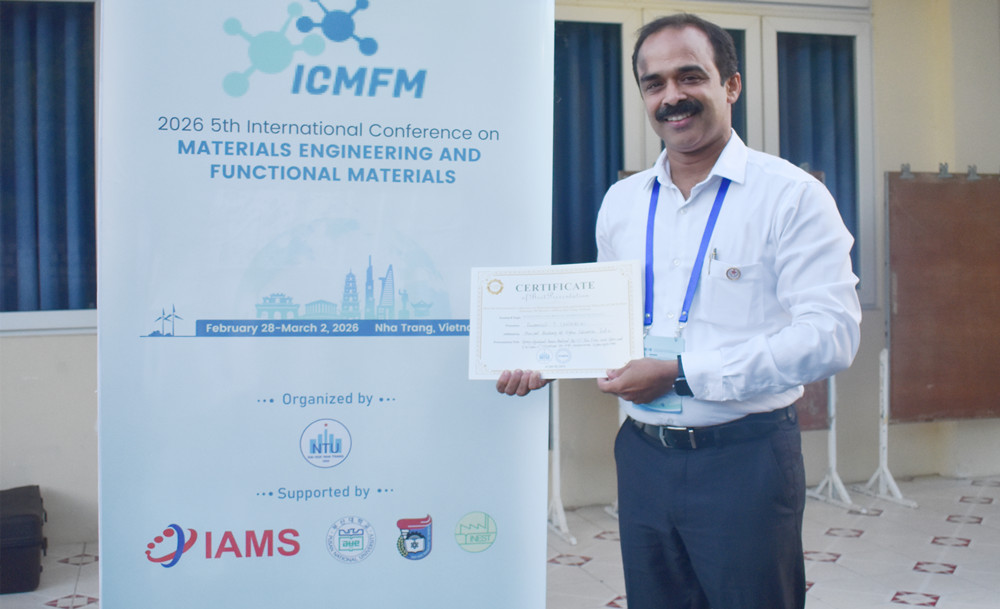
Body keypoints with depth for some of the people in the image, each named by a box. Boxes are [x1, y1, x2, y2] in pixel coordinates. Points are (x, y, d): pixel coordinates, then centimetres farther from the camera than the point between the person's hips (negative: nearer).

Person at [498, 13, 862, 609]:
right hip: (643, 456, 5)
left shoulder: (790, 194, -8)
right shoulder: (621, 202, 10)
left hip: (745, 456, -4)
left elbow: (831, 331, -16)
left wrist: (682, 373, -19)